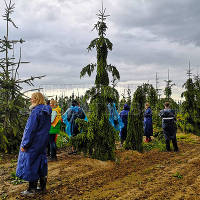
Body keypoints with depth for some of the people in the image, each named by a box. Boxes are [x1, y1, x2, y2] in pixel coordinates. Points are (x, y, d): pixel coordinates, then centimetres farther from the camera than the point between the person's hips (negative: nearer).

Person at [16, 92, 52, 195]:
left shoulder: (36, 111, -19)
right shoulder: (47, 112, 7)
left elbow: (30, 129, -20)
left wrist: (24, 144, -15)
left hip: (34, 143, -9)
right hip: (43, 143, 9)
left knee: (31, 164, 2)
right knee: (41, 162, 16)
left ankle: (32, 189, 11)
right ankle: (43, 186, 25)